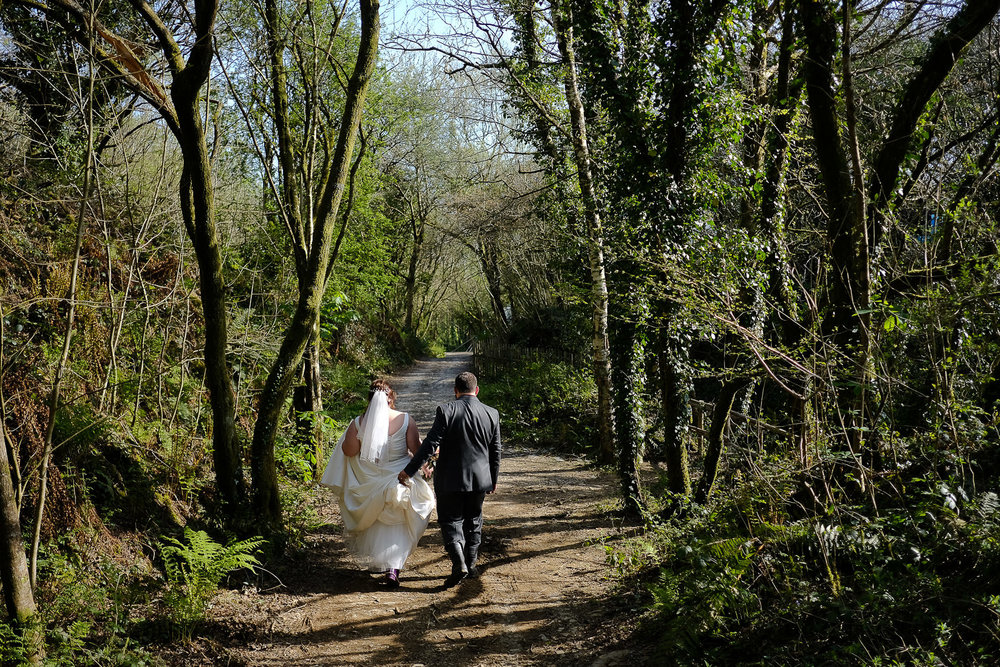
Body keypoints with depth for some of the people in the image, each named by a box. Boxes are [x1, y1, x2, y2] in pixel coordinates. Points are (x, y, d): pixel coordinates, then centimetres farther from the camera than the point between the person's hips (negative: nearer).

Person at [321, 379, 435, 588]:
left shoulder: (359, 422, -12)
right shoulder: (405, 420, -12)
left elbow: (349, 451, -7)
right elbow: (416, 449, -9)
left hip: (369, 482, 1)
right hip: (399, 479, -1)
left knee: (376, 524, 23)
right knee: (396, 527, 11)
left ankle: (374, 562, 37)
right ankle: (392, 568, -2)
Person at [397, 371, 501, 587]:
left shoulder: (446, 411, -14)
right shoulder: (492, 414, -2)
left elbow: (430, 444, -17)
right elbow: (495, 452, 5)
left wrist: (409, 471, -11)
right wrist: (493, 480, 18)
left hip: (450, 480, -3)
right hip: (479, 479, 4)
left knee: (450, 520, 8)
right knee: (473, 521, 19)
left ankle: (459, 564, -8)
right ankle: (471, 565, 26)